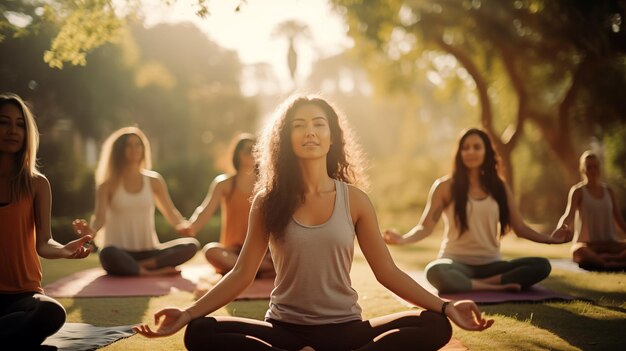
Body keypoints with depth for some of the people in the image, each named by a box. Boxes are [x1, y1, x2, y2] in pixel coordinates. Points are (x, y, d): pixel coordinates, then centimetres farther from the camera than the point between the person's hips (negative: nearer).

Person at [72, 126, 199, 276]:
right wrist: (90, 230, -36)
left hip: (148, 253, 3)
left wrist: (183, 225, -16)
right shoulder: (109, 185, 2)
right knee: (107, 254, -40)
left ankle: (142, 266, -29)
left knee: (191, 244, -23)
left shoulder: (154, 181, 10)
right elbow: (100, 217, -11)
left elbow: (170, 212, 8)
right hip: (121, 254, -3)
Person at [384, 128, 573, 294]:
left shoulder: (499, 187, 10)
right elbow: (426, 226, -6)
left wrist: (549, 239, -4)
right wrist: (402, 239, -25)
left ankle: (480, 284, -23)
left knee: (542, 266, -21)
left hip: (490, 264, 4)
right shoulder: (445, 186, 0)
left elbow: (520, 228, 11)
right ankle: (496, 287, -27)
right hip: (457, 263, -4)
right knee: (435, 271, -39)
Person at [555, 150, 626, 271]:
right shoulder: (578, 191, 1)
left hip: (610, 244, 4)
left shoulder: (608, 191, 14)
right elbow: (569, 215, -16)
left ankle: (597, 260, -40)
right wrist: (561, 228, -38)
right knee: (578, 252, -41)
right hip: (587, 244, -4)